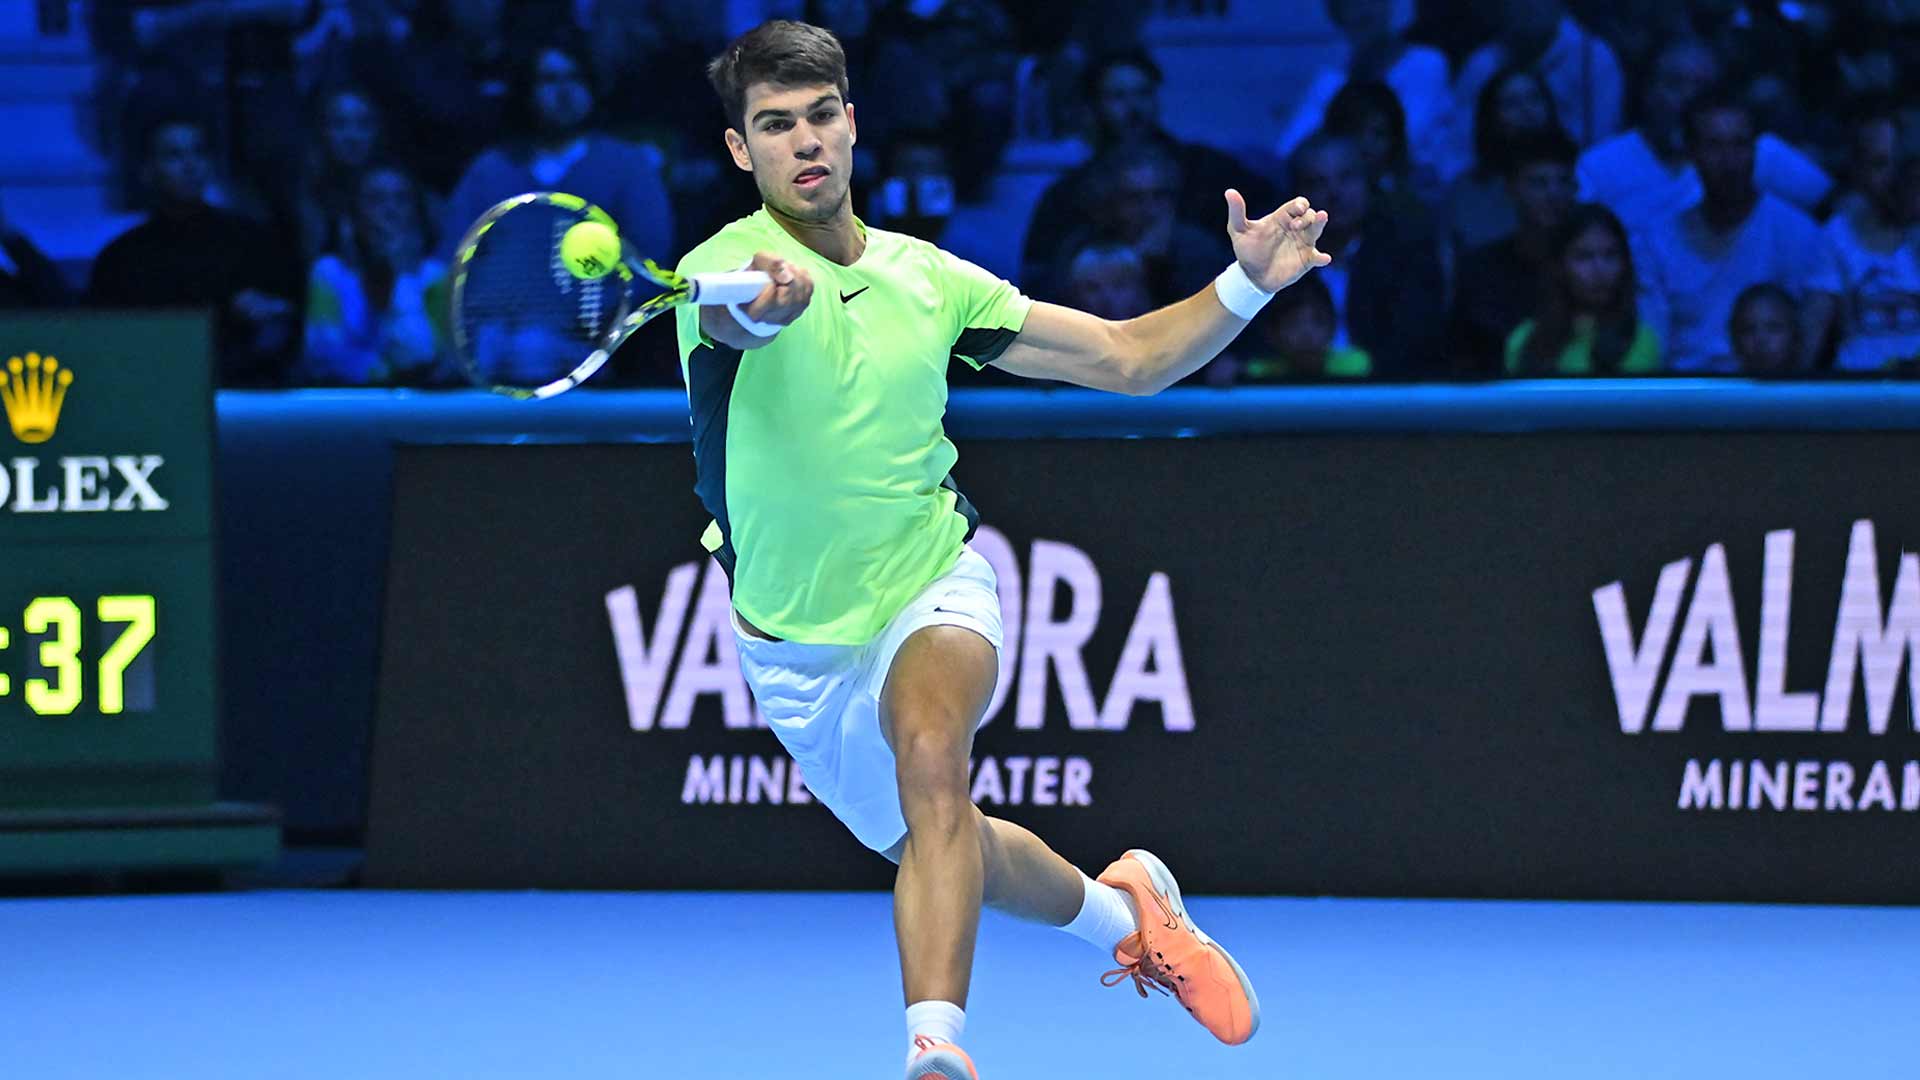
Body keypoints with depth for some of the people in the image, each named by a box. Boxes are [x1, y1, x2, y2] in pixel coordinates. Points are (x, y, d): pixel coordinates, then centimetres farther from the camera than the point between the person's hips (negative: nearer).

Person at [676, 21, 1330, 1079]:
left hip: (930, 581, 0)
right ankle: (1120, 906, 46)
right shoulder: (723, 266, -17)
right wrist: (763, 307, -70)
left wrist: (1250, 281, -14)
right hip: (798, 644, 0)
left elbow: (1129, 358, 2)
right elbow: (730, 315, -45)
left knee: (928, 751, -33)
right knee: (938, 849, 16)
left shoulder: (926, 277, -4)